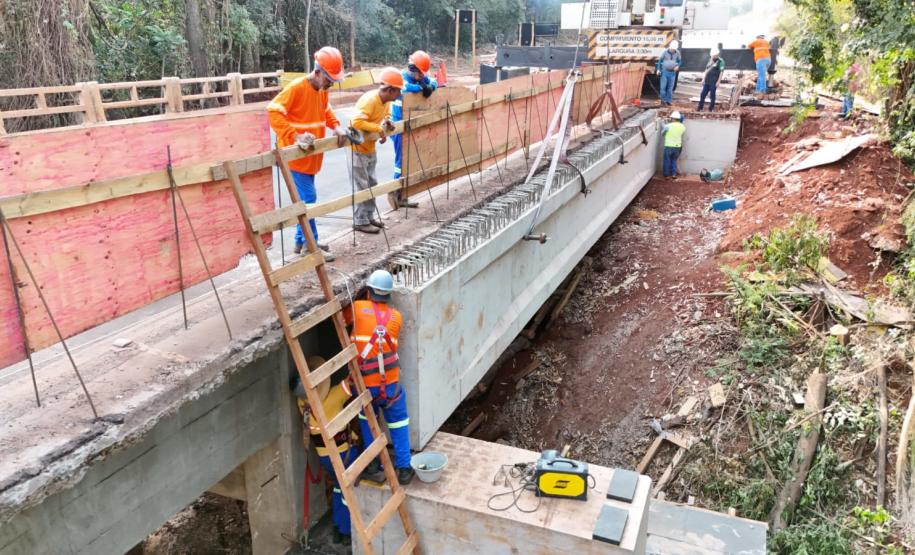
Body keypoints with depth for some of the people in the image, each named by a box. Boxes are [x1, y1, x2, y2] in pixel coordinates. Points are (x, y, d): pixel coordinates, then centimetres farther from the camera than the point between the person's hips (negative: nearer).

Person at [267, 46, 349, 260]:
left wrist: (337, 127, 4)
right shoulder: (296, 88, -17)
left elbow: (326, 112, 24)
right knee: (308, 198, -8)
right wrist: (294, 137, -30)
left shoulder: (322, 90, 8)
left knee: (305, 198, 14)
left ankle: (301, 240, 26)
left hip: (310, 157, 8)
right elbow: (273, 112, -23)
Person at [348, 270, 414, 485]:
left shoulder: (358, 308, -3)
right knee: (399, 423, 17)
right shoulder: (396, 316, 5)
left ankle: (373, 466, 23)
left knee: (367, 420, 24)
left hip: (364, 382, 0)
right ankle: (403, 468, 17)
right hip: (390, 382, 0)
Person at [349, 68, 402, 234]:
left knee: (372, 184, 15)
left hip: (370, 148, 9)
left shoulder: (386, 100, 0)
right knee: (363, 186, -3)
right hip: (358, 148, -9)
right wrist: (379, 129, -31)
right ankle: (360, 221, 7)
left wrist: (388, 123, -4)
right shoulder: (369, 100, -27)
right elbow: (357, 122, -36)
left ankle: (369, 216, 26)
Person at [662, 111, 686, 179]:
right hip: (678, 146, 4)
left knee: (667, 161, 10)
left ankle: (667, 174, 16)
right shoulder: (682, 127, -1)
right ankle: (674, 174, 17)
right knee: (674, 160, 20)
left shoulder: (668, 126, -13)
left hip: (669, 146, -4)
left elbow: (662, 132, 1)